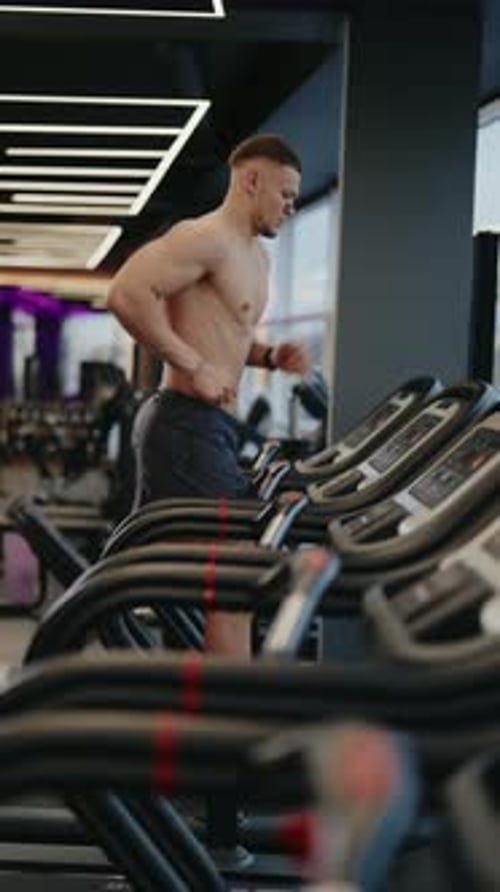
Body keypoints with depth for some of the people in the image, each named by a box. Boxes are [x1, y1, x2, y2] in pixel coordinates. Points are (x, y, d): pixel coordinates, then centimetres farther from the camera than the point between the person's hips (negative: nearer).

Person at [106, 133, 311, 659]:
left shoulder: (255, 255, 20)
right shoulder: (206, 238, -12)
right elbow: (126, 294, -23)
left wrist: (269, 356, 12)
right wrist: (194, 367, -20)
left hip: (209, 427, 10)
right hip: (189, 424, -10)